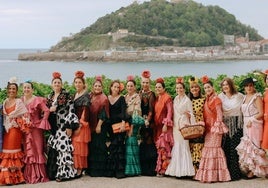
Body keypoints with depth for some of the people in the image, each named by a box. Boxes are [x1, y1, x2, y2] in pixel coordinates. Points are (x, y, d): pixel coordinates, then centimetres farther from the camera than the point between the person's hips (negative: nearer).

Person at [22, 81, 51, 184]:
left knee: (36, 149, -1)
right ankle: (28, 175, 12)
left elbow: (46, 111, -10)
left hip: (35, 128, -4)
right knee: (27, 151, 6)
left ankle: (38, 174, 5)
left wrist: (42, 123, -12)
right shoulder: (20, 100, 9)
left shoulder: (37, 100, -5)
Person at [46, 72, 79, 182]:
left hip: (63, 126, -6)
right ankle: (53, 173, 12)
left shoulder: (66, 96, -4)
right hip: (53, 127, 6)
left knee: (63, 147, -9)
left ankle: (64, 172, -4)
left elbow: (71, 111, -8)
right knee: (53, 149, 6)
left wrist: (70, 126, -14)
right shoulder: (50, 97, 14)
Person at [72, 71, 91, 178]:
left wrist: (80, 125, -18)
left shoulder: (85, 95, -8)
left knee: (79, 146, -6)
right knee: (74, 146, 6)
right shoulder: (75, 94, 14)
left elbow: (85, 111, -14)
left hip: (82, 124, -7)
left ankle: (80, 169, 0)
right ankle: (75, 168, 12)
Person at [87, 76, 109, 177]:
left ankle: (99, 170, 1)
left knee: (98, 146, -5)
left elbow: (103, 114, -12)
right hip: (91, 126, 6)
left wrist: (99, 125, -17)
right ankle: (91, 169, 17)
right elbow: (88, 111, 15)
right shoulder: (90, 96, 12)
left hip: (99, 126, -6)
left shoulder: (103, 98, -6)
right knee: (91, 146, 9)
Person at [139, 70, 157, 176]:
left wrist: (148, 120, -21)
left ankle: (150, 169, -2)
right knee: (142, 143, 6)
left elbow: (151, 110, -9)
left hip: (148, 122, -5)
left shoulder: (151, 94, -2)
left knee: (148, 142, -7)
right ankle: (143, 169, 11)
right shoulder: (140, 93, 14)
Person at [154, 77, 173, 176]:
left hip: (165, 126, -7)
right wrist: (154, 125, 11)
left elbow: (170, 112, -12)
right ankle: (159, 168, 9)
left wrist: (166, 124, -18)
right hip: (157, 126, 7)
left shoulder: (167, 98, -5)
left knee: (163, 147, -9)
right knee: (158, 147, 6)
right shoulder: (157, 99, 15)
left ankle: (163, 168, -6)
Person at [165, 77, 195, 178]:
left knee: (183, 145, -7)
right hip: (176, 125, 5)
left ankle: (184, 169, -3)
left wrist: (192, 126, -11)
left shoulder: (187, 100, -2)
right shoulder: (175, 99, 13)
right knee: (176, 146, 4)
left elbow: (191, 114, -4)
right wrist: (173, 123, 8)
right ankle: (176, 169, 8)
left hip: (184, 125, -5)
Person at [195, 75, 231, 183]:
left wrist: (218, 126, -17)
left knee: (213, 147, -7)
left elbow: (219, 114, -11)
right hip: (208, 127, 8)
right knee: (207, 148, 8)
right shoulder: (206, 100, 15)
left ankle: (213, 175, -3)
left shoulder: (216, 99, -7)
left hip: (215, 126, -8)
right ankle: (208, 174, 13)